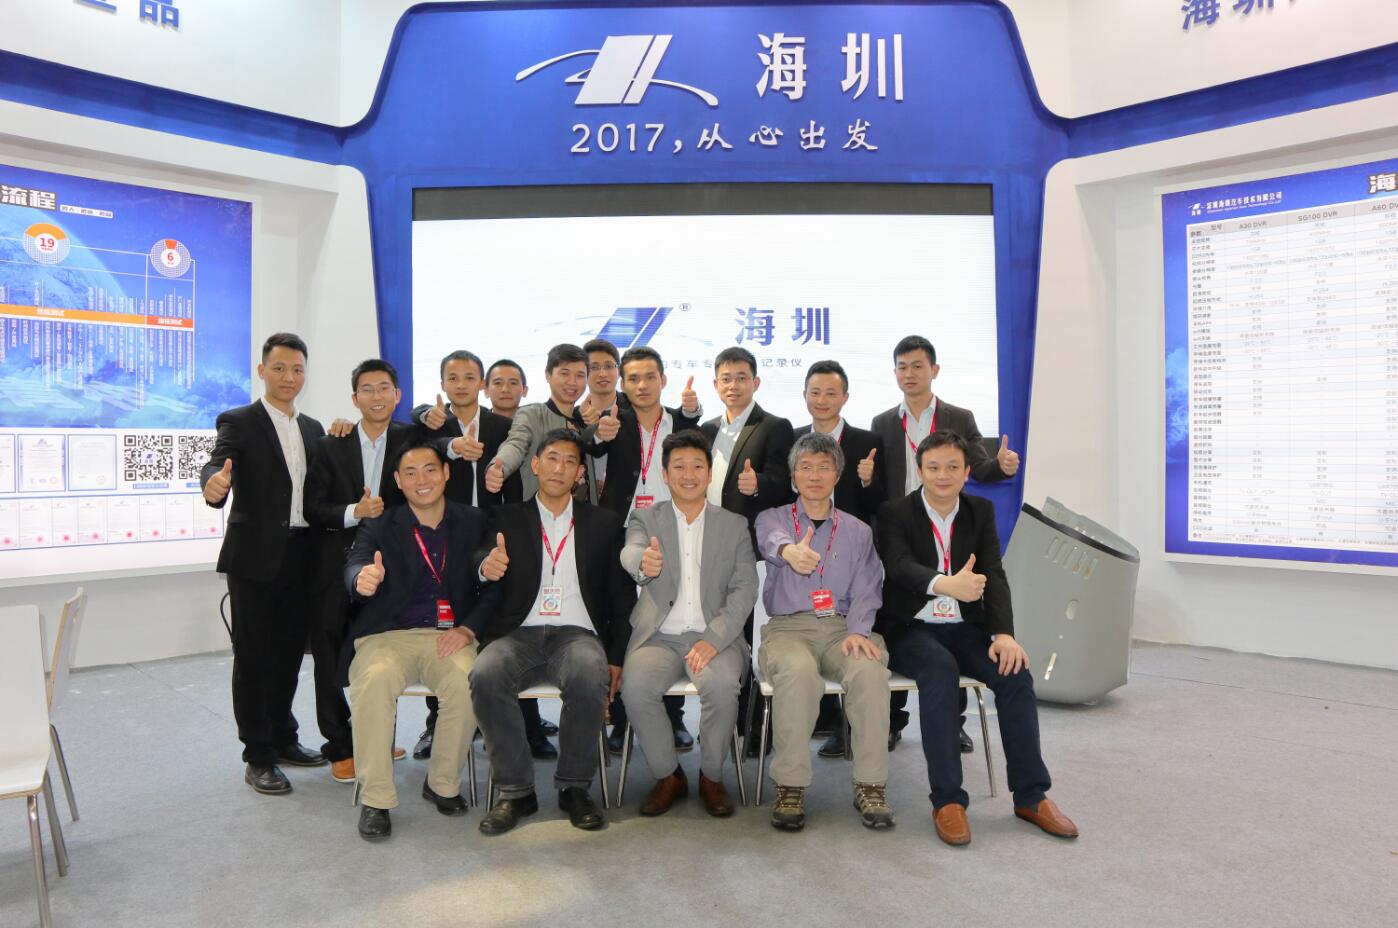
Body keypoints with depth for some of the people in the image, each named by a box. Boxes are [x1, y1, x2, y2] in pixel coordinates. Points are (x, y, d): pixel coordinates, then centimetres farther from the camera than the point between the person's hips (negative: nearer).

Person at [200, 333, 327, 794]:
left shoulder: (312, 428, 15)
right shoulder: (238, 422, -3)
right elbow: (218, 465, -21)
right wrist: (214, 485, -41)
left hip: (300, 556, 6)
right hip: (255, 556, -5)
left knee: (289, 651, 14)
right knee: (254, 655, 2)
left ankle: (282, 738, 29)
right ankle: (257, 756, 11)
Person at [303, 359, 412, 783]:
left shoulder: (411, 439, 5)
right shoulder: (331, 446, 3)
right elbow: (314, 509, -1)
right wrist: (354, 512, -18)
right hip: (339, 564, 0)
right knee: (331, 656, 2)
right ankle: (340, 747, 15)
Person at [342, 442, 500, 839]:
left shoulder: (473, 523, 11)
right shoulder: (379, 528, 6)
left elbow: (494, 586, 8)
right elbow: (356, 566, -15)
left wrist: (468, 628, -9)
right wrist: (363, 578, -41)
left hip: (449, 636, 1)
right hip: (387, 635, 0)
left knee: (468, 679, -31)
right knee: (374, 679, -33)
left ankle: (443, 784, -6)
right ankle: (375, 799, -17)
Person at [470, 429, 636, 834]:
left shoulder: (603, 524, 14)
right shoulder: (507, 519, 14)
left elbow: (623, 596, 11)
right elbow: (483, 562, -2)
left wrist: (616, 657, -2)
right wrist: (486, 566, -28)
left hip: (577, 634, 0)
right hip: (519, 634, 1)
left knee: (589, 677, -34)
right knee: (485, 675, -31)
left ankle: (574, 786, -12)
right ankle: (515, 790, -13)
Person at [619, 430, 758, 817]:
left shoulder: (734, 525, 10)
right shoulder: (646, 518, 8)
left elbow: (744, 589, 1)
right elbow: (630, 551, -15)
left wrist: (713, 639, -15)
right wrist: (643, 562, -43)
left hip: (714, 636, 0)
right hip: (659, 635, 0)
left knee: (722, 685, -31)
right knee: (635, 687, -29)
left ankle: (712, 776, -4)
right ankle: (668, 776, -3)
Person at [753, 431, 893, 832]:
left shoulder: (858, 531, 19)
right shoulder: (773, 517, 10)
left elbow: (866, 588, 9)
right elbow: (772, 539, -16)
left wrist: (858, 630, -12)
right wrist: (789, 550, -42)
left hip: (841, 626, 2)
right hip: (787, 626, -2)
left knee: (869, 669, -32)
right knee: (798, 670, -36)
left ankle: (870, 785, -19)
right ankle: (790, 786, -23)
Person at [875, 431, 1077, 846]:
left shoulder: (981, 511, 6)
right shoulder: (895, 513, -6)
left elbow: (994, 576, -3)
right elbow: (900, 566, -26)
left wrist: (1004, 634, -21)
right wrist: (944, 584, -48)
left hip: (964, 627, 4)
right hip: (910, 629, -4)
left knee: (1015, 672, -22)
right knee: (940, 669, -34)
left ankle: (1031, 795, -9)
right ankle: (947, 799, -28)